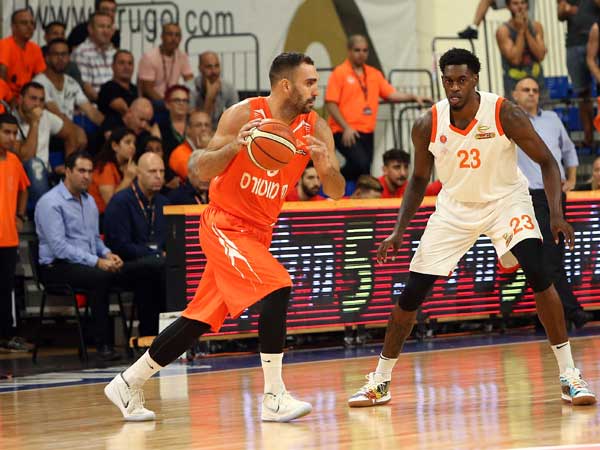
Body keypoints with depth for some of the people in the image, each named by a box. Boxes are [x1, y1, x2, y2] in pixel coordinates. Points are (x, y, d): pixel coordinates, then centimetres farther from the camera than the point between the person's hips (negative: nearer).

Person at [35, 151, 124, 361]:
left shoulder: (89, 200, 17)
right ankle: (103, 344, -29)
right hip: (57, 267, -7)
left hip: (89, 263, 7)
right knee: (101, 277, -35)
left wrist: (107, 254, 1)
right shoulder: (50, 202, -10)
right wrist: (96, 262, -22)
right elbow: (59, 247, -18)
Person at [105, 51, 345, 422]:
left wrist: (325, 165, -25)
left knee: (201, 319, 10)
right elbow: (202, 171, -14)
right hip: (224, 224, -6)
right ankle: (274, 398, -18)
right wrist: (235, 146, -32)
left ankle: (128, 384, 22)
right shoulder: (244, 114, -14)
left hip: (258, 233, 6)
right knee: (277, 289, -24)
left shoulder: (316, 128, -3)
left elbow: (336, 191, -4)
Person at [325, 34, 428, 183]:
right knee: (361, 164, -25)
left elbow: (390, 94, 12)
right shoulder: (340, 73, -2)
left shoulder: (375, 74, 15)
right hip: (346, 133, -6)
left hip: (367, 133, 6)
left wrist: (412, 97, -5)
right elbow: (330, 103, -7)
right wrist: (346, 128, -15)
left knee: (364, 169, 4)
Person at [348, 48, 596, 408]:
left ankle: (569, 375, -16)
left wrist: (557, 215, -27)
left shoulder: (505, 115, -23)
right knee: (412, 293, -2)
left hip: (506, 200, -3)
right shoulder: (428, 125, -14)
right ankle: (380, 382, 15)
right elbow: (420, 179, 3)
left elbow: (547, 162, -14)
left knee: (538, 274, -25)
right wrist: (400, 231, -5)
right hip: (455, 208, 3)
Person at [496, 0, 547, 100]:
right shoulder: (503, 31, -7)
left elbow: (541, 55, -7)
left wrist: (526, 31, -11)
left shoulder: (536, 26, 4)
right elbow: (515, 59, -17)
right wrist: (520, 31, -15)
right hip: (514, 83, -4)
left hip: (537, 80, 4)